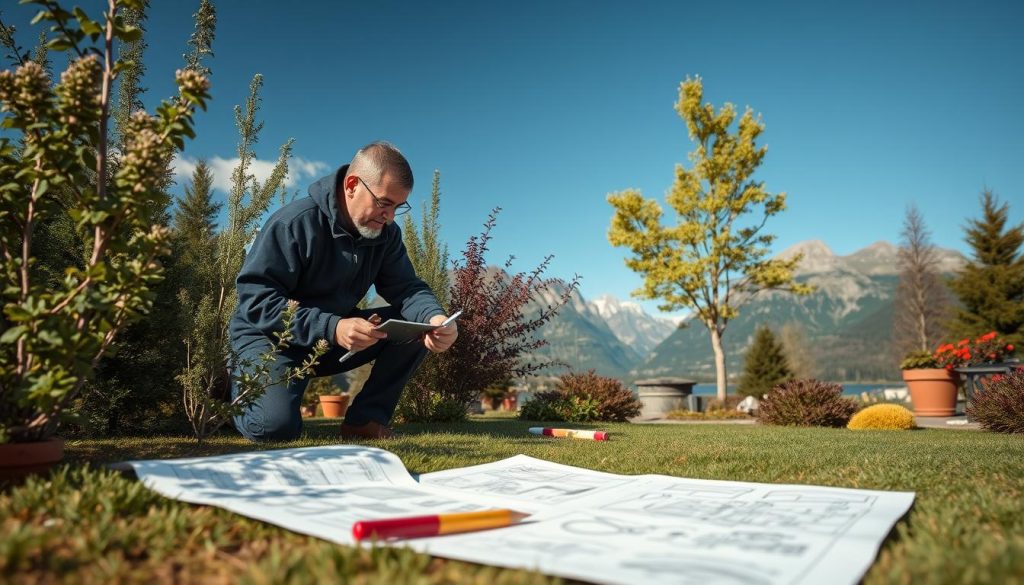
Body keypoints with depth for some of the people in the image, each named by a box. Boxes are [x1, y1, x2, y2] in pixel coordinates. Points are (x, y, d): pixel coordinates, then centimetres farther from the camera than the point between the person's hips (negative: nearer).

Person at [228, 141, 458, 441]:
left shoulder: (386, 234, -3)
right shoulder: (294, 222, -23)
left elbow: (405, 287, -10)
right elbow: (254, 297, -27)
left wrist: (435, 317, -35)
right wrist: (331, 328, -40)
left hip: (338, 337, 6)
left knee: (418, 323, -12)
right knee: (276, 426, -30)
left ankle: (366, 418, -4)